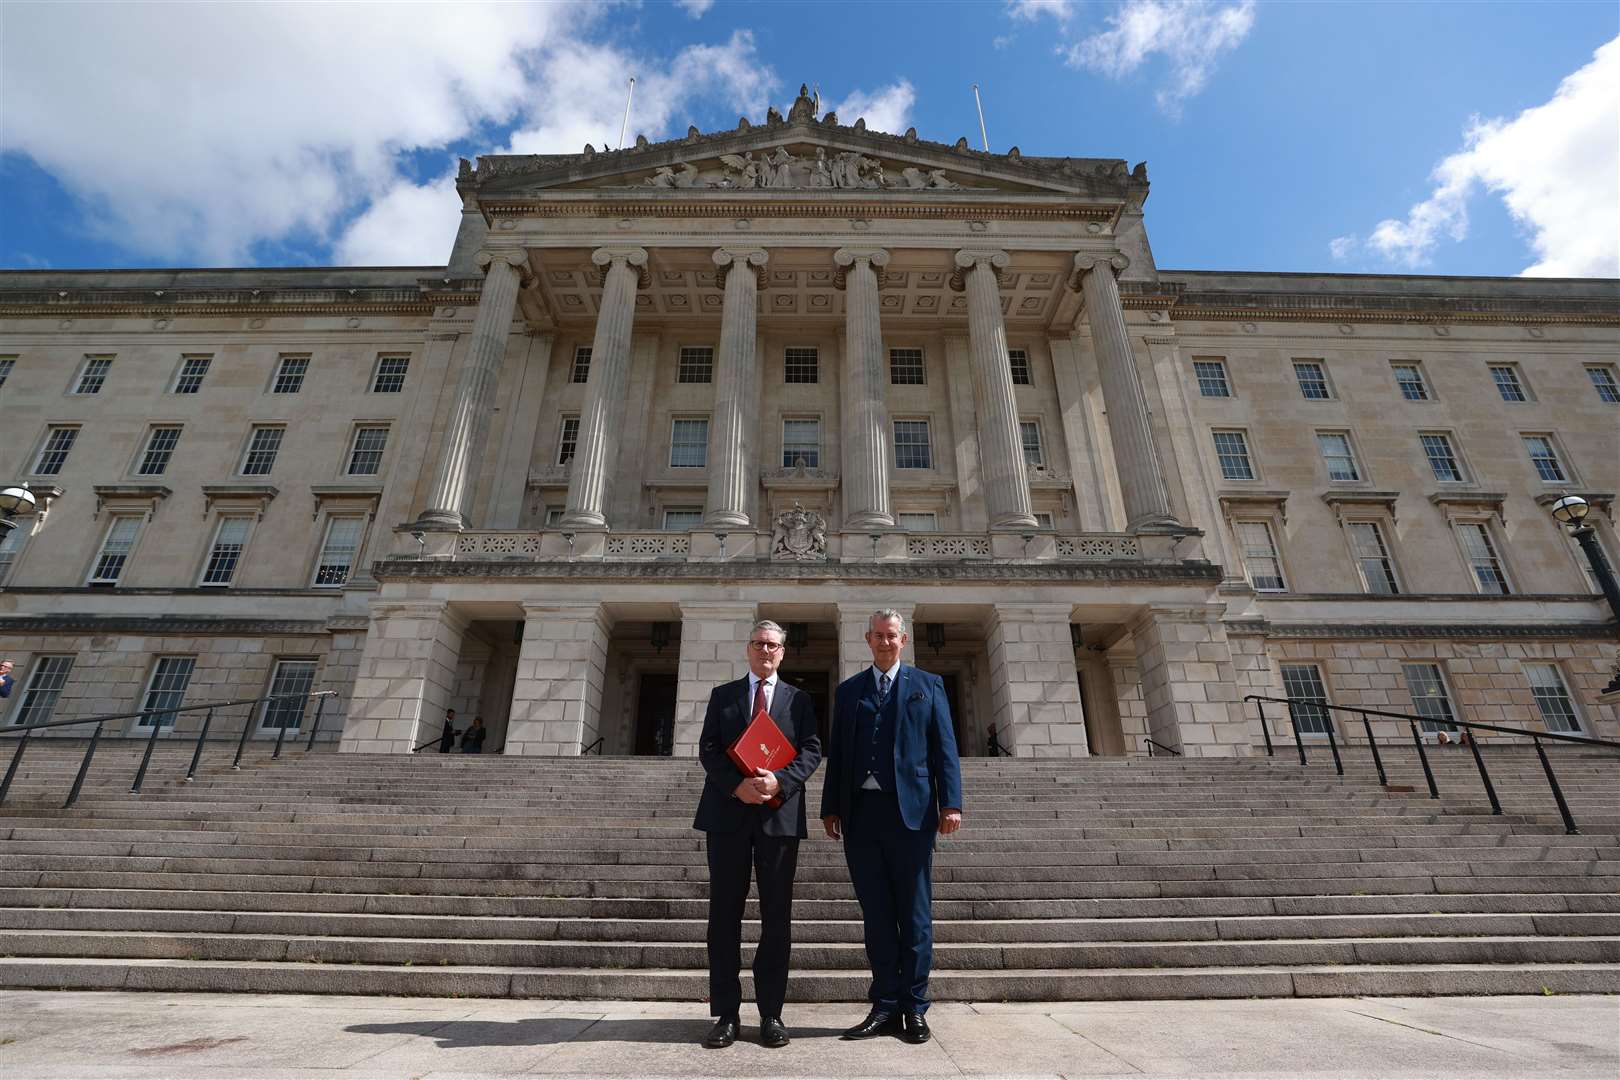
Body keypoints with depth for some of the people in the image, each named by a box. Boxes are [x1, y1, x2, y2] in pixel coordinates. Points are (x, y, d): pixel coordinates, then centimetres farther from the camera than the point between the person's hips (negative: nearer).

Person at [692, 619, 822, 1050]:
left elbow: (811, 751, 0)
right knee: (724, 915, 5)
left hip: (780, 815, 0)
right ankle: (726, 1014, 16)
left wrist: (778, 781, -17)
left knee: (777, 917, 6)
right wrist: (737, 785, -15)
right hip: (728, 813, 0)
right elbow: (708, 748, 1)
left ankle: (771, 1014, 18)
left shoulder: (799, 699, 10)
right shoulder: (722, 695, 11)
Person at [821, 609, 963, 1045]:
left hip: (910, 810, -2)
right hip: (860, 812, 2)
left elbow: (945, 748, 2)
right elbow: (836, 752, 12)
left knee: (914, 914, 5)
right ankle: (885, 1006, 19)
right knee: (876, 914, 9)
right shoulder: (849, 690, 14)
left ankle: (914, 1008, 17)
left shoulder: (927, 685, 8)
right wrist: (830, 807, 6)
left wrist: (950, 803, -7)